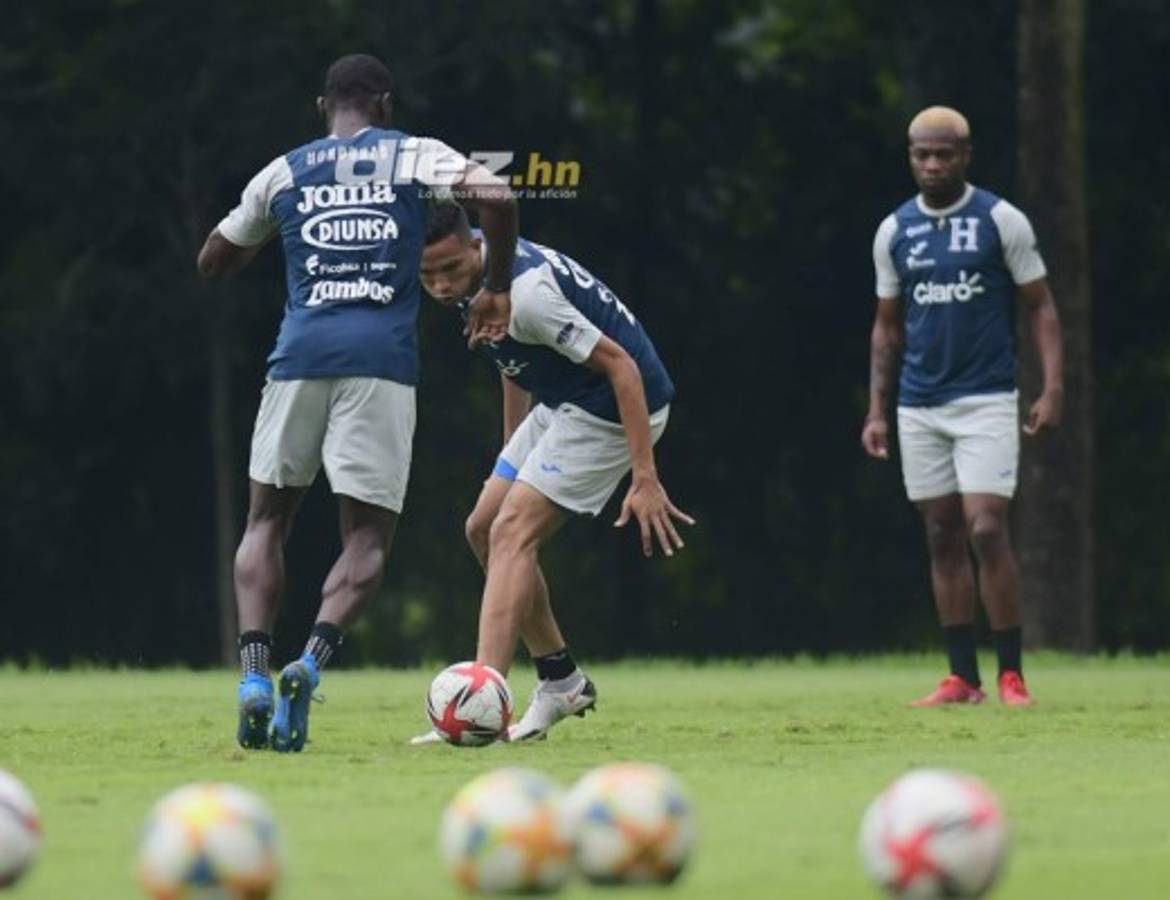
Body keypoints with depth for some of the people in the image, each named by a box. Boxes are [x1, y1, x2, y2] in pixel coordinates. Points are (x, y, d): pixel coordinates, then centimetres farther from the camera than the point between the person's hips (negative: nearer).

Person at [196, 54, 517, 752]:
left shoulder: (284, 173, 16)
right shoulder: (414, 157, 10)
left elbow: (213, 263, 26)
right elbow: (496, 198, -7)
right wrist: (497, 290, 6)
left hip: (301, 354, 2)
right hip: (381, 359, -2)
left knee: (268, 520, 16)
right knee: (368, 538, 4)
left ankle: (255, 676, -3)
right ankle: (312, 660, -23)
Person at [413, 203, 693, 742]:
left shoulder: (525, 292, -29)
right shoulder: (480, 274, -1)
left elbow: (620, 365, -27)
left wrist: (645, 480, -29)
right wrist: (512, 452, 23)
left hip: (614, 408, -10)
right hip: (562, 403, 10)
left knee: (513, 532, -19)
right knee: (484, 529, 11)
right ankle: (562, 682, 21)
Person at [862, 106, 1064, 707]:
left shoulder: (1001, 221, -2)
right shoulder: (894, 231, 9)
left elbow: (1041, 307, 0)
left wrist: (1052, 388, -10)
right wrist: (876, 409, 10)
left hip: (986, 402, -4)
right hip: (919, 407, 4)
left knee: (986, 529, -13)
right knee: (942, 539, 4)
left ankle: (1011, 675, -6)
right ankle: (962, 678, 8)